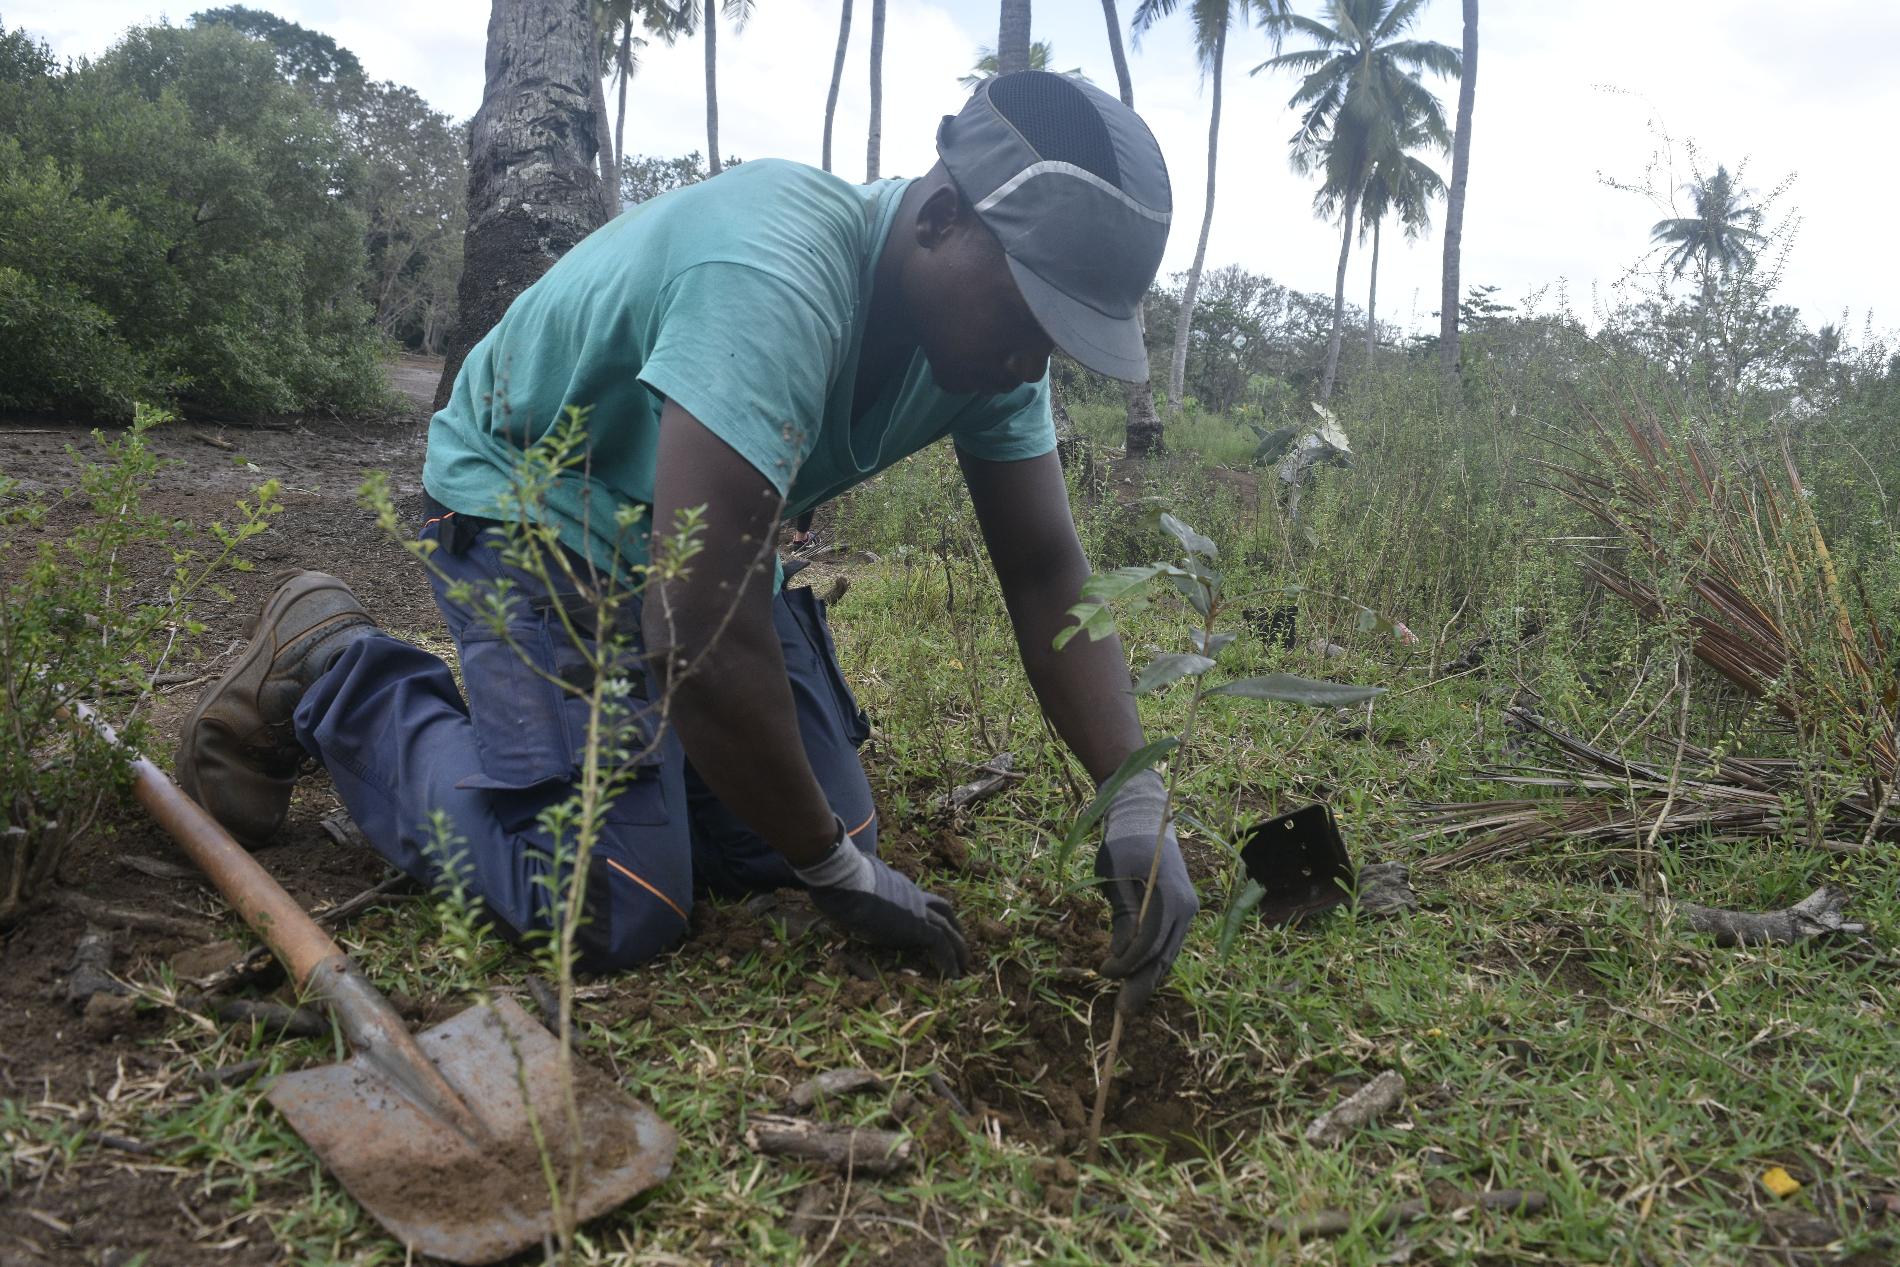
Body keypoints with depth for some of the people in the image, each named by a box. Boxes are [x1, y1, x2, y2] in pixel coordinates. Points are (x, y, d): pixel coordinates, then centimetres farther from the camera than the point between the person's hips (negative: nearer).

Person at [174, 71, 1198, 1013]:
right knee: (612, 910, -17)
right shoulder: (775, 279, -38)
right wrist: (837, 872, -25)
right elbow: (703, 640, -40)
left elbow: (1048, 575, -10)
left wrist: (1139, 803, -23)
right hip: (529, 507, -7)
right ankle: (329, 672, 4)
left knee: (826, 835, 1)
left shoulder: (986, 328, -12)